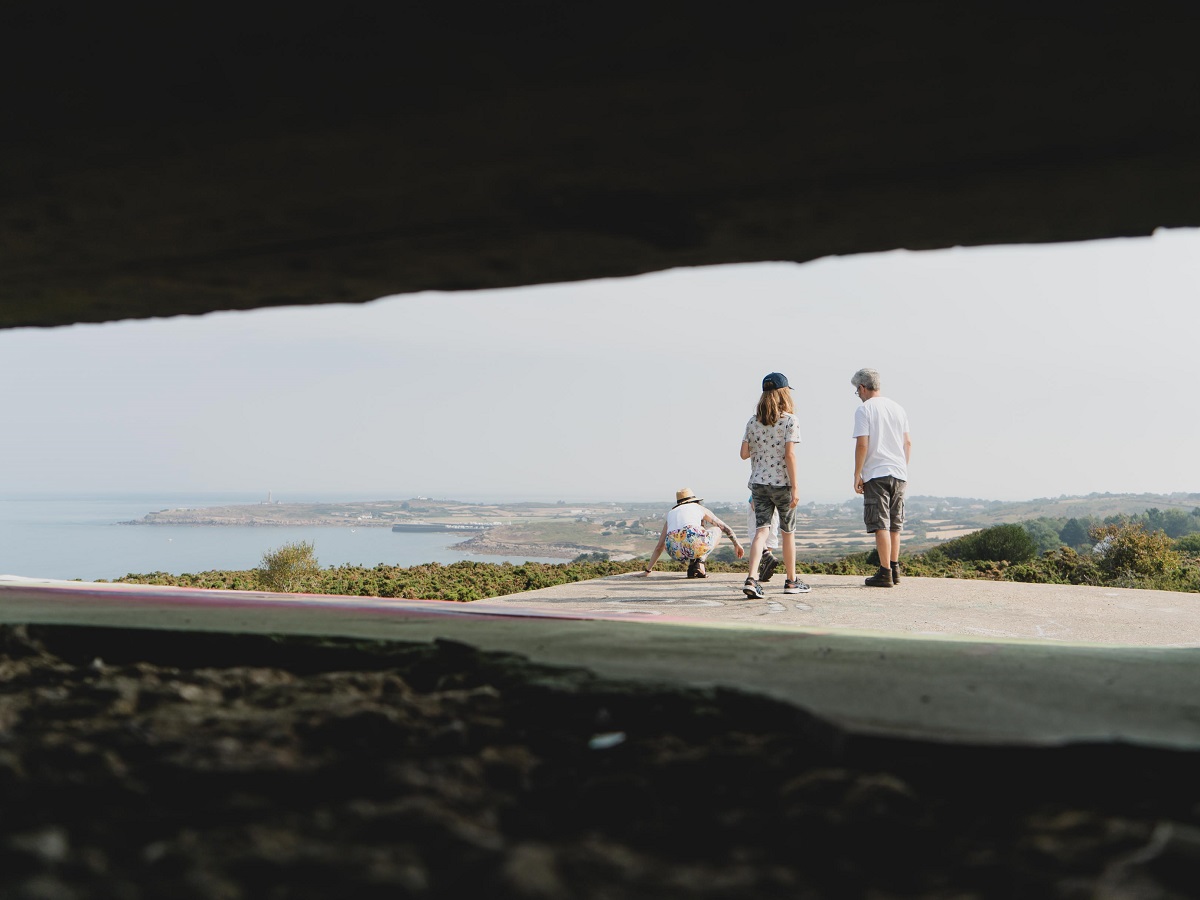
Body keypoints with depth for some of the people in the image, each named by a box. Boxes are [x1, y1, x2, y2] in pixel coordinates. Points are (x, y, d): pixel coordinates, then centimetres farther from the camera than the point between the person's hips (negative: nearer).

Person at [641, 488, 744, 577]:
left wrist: (647, 571, 39)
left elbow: (659, 547, 34)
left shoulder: (671, 514, 32)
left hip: (676, 553, 4)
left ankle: (691, 564, 14)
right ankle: (700, 562, 9)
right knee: (716, 530, 29)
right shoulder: (699, 508, 26)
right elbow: (724, 527, 32)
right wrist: (737, 544, 45)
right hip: (694, 543, -4)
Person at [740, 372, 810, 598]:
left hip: (758, 484, 3)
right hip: (782, 483, -3)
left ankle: (752, 579, -18)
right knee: (788, 531, 12)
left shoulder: (753, 421, 4)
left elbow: (744, 454, 3)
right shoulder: (790, 420, -9)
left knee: (761, 530, 0)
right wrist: (795, 487, -14)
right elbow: (790, 455, -15)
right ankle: (791, 581, 24)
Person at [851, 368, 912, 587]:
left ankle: (885, 572, -6)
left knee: (880, 524, -5)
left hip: (876, 474, -6)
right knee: (894, 525, 14)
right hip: (899, 474, 6)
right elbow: (908, 443, 15)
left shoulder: (864, 410, -7)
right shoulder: (898, 408, 13)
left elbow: (862, 445, -13)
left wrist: (857, 475, -7)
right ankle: (894, 570, 19)